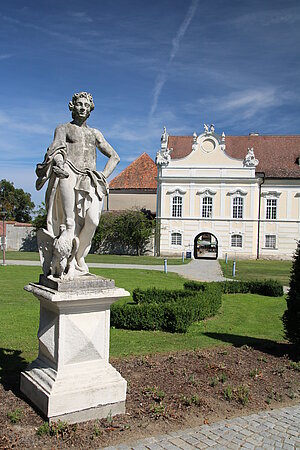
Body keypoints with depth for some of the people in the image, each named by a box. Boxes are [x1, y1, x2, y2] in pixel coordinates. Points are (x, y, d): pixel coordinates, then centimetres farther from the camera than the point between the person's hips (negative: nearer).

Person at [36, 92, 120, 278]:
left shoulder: (95, 133, 27)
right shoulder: (63, 129, 18)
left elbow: (114, 156, 27)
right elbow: (56, 149, -1)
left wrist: (104, 176, 10)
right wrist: (59, 164, -23)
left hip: (89, 181, 1)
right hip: (68, 178, 0)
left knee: (92, 219, -22)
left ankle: (78, 258, -8)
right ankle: (69, 226, -28)